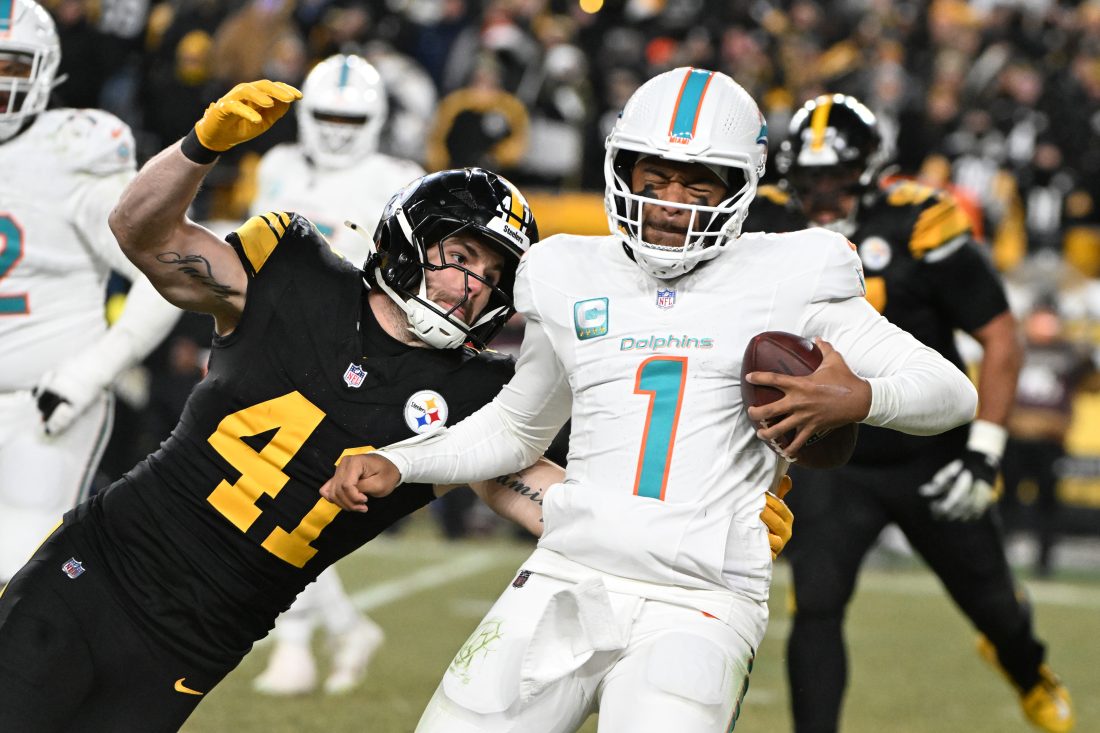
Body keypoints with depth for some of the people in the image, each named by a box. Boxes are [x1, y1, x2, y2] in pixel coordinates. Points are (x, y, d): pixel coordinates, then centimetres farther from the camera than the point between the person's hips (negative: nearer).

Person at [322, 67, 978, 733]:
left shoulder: (784, 282, 5)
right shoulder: (572, 282, 15)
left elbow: (952, 392, 3)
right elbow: (516, 429, 31)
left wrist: (858, 398, -17)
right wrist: (395, 465, 17)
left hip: (699, 608, -3)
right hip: (567, 582, 3)